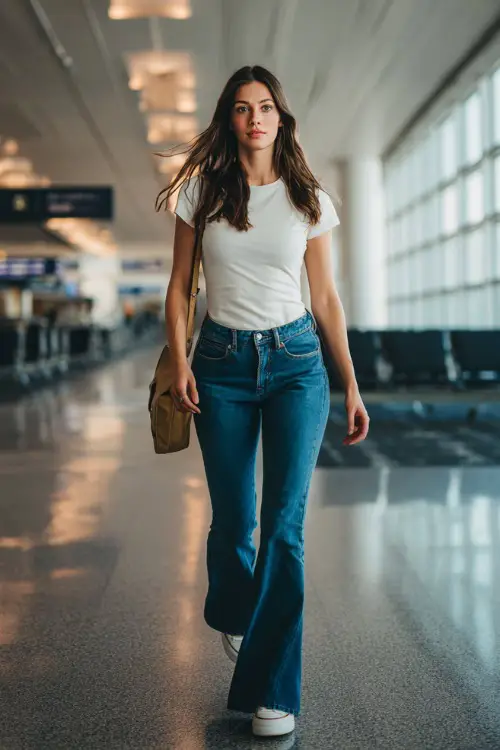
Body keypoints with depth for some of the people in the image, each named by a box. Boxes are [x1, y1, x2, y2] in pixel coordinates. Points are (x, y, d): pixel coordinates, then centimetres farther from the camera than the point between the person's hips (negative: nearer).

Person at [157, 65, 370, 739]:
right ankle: (233, 615, 43)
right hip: (222, 362, 1)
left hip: (296, 362, 0)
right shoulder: (203, 190, 4)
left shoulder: (309, 200, 4)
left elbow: (326, 298, 7)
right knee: (233, 520, 8)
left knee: (285, 524, -9)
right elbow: (178, 287, 6)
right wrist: (180, 362, -8)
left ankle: (272, 690, 0)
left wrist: (352, 387, 4)